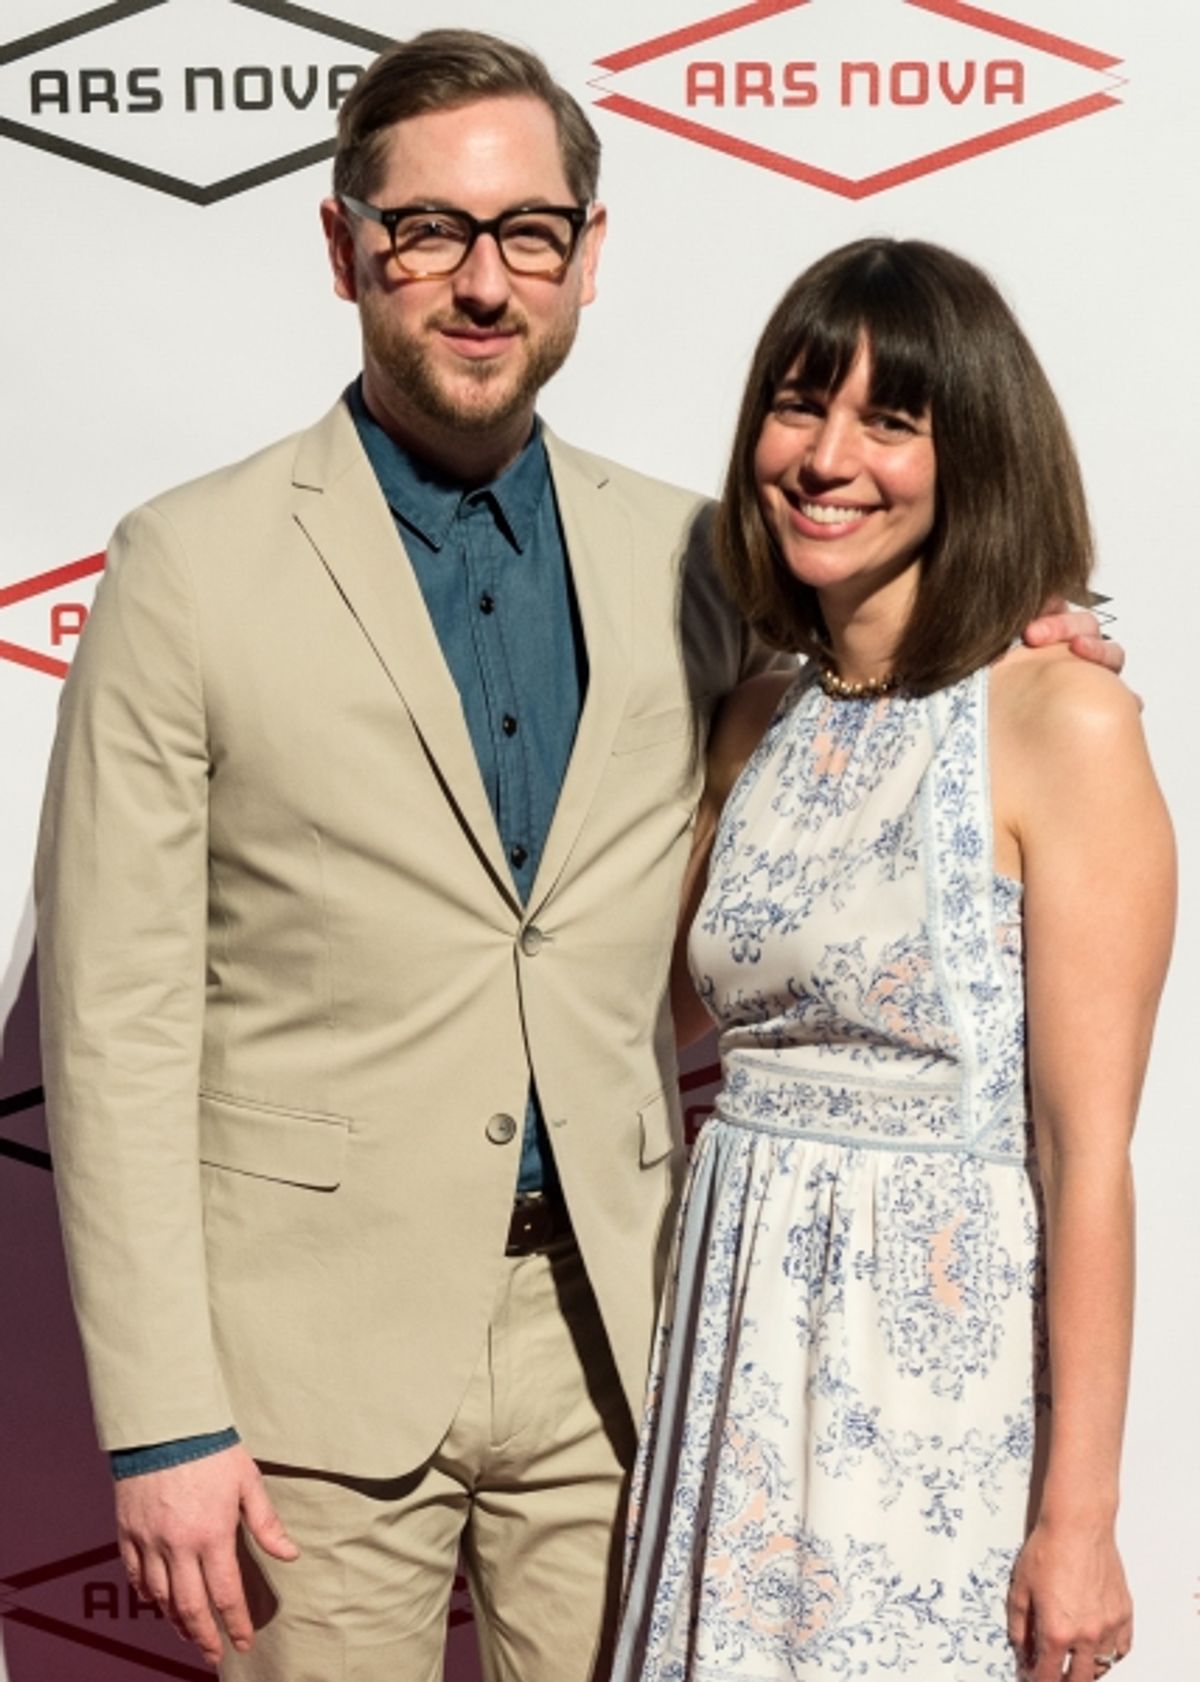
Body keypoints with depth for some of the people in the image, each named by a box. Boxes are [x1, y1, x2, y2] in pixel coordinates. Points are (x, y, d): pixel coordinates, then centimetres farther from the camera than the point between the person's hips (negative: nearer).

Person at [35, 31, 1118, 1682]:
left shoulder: (683, 556, 5)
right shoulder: (194, 565, -6)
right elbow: (118, 1022, -7)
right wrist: (161, 1422, -10)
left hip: (612, 1340, 3)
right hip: (318, 1351, -3)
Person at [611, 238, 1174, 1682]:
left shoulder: (1062, 722, -13)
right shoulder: (761, 723, 6)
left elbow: (1088, 1152, -14)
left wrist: (1080, 1522, -14)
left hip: (946, 1355, -6)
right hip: (742, 1344, 6)